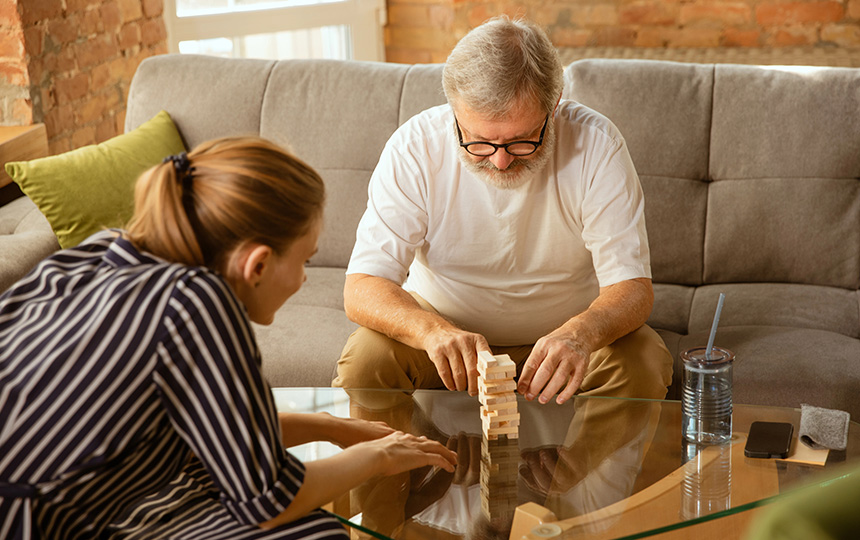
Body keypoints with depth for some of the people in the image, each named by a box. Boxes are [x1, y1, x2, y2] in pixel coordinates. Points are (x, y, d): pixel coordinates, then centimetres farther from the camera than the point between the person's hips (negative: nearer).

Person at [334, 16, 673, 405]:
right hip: (442, 320, -2)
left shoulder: (595, 144, -22)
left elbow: (632, 287, -24)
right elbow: (362, 289, -25)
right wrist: (433, 330, -47)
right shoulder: (415, 146, -22)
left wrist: (581, 334, -48)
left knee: (644, 368, -25)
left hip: (564, 328, 2)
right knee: (363, 362, -28)